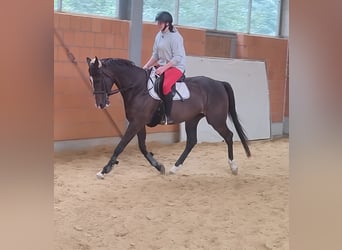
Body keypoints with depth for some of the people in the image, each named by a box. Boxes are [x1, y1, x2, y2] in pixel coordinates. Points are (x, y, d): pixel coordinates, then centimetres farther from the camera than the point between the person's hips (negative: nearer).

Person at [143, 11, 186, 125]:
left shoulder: (175, 36, -16)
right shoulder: (159, 35, 7)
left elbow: (178, 57, -20)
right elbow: (155, 54, 13)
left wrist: (163, 68, -24)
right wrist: (146, 66, 0)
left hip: (176, 67, -9)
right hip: (162, 65, 9)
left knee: (165, 86, -33)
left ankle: (168, 116, -23)